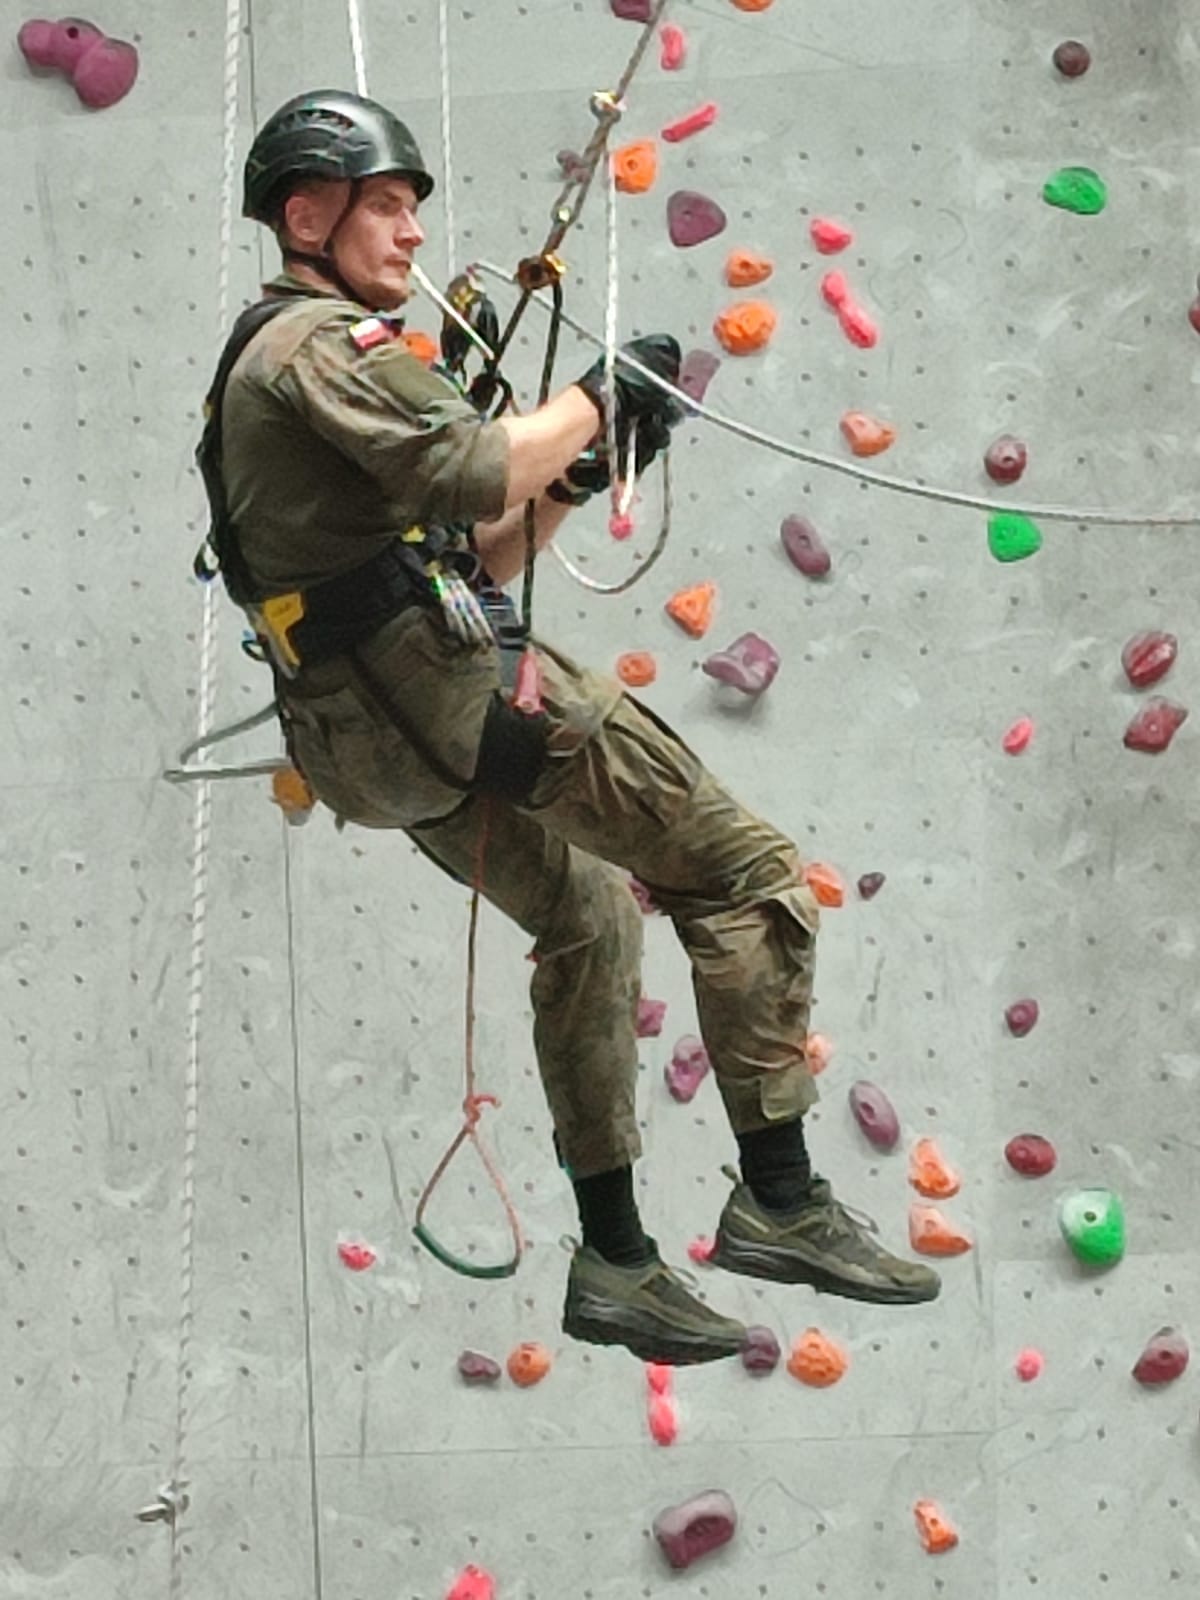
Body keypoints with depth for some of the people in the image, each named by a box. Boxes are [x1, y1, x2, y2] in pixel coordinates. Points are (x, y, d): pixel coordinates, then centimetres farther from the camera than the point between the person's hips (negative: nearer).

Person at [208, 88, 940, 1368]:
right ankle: (780, 1200, -11)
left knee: (586, 918, 26)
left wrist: (568, 482, 12)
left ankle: (614, 1262, 26)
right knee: (749, 876, -9)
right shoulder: (328, 341, -7)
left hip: (371, 735, 11)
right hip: (449, 684, -11)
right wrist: (592, 397, -8)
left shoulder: (261, 367, 25)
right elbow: (471, 474, -23)